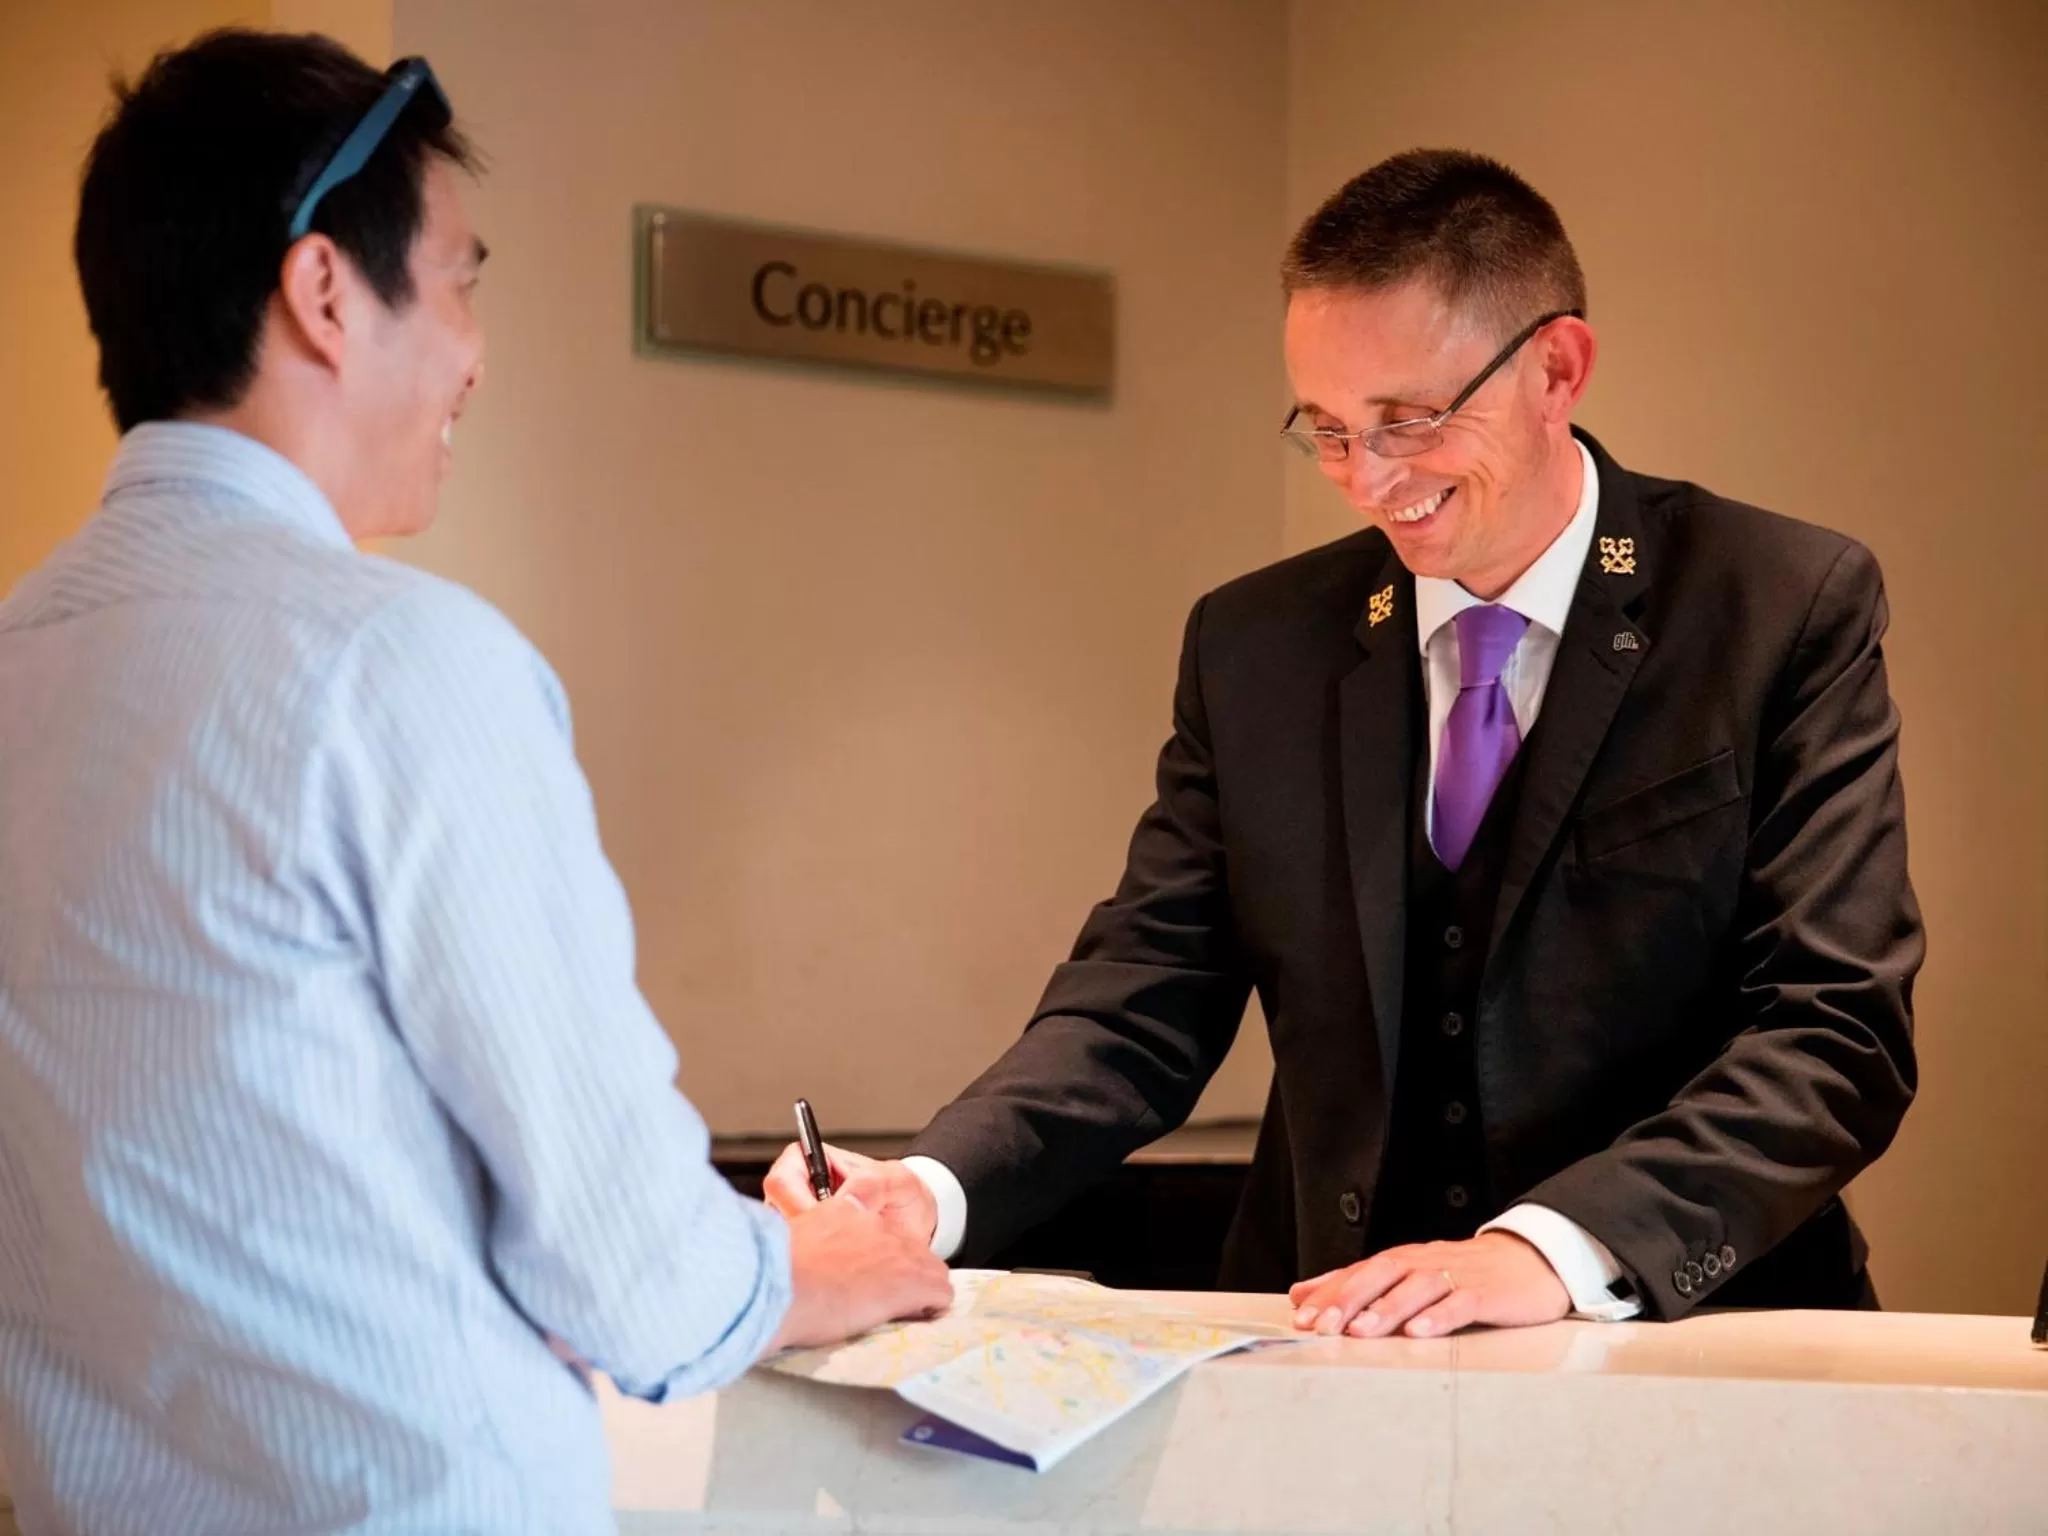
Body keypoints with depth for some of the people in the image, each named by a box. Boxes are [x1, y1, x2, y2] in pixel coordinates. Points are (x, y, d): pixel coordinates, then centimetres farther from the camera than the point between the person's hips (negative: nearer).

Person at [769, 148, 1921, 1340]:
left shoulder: (1790, 609, -3)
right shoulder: (1254, 649, 9)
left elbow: (1840, 1031, -10)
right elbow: (1145, 1006, 7)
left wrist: (1551, 1248, -24)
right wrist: (930, 1191, -11)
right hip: (1334, 1365, 2)